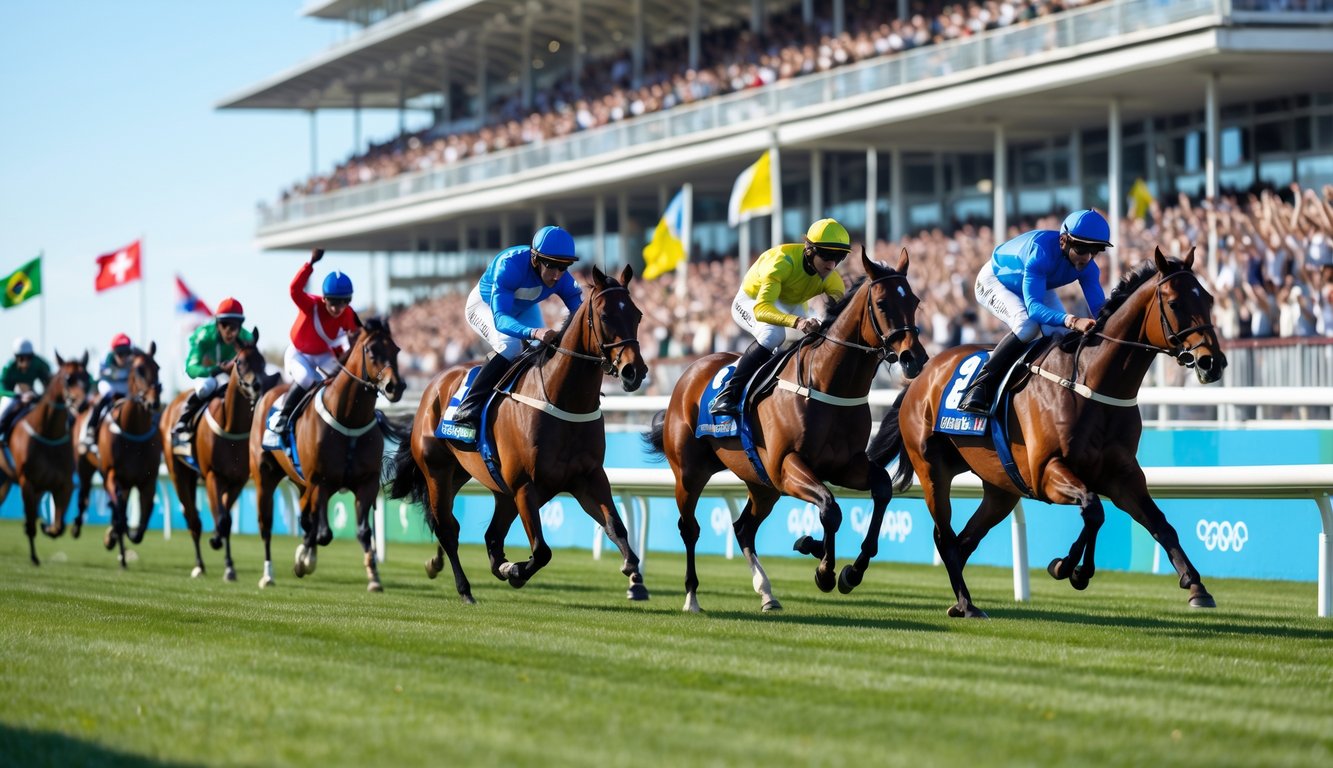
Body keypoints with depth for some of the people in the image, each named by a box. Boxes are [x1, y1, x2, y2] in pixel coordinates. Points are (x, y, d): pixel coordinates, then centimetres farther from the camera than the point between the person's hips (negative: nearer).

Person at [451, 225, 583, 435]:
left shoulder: (563, 279, -28)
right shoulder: (509, 266, -42)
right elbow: (499, 318, -49)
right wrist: (534, 332, -68)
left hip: (524, 310, 6)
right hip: (485, 305, -6)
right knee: (511, 347, -30)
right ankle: (467, 411, -29)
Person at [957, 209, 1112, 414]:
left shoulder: (1087, 266, -24)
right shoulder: (1041, 252, -43)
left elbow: (1099, 306, -26)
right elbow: (1033, 307, -50)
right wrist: (1072, 321, -66)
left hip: (1038, 285, 6)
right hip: (994, 280, -6)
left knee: (1062, 334, -16)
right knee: (1027, 325, -32)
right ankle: (981, 384, -25)